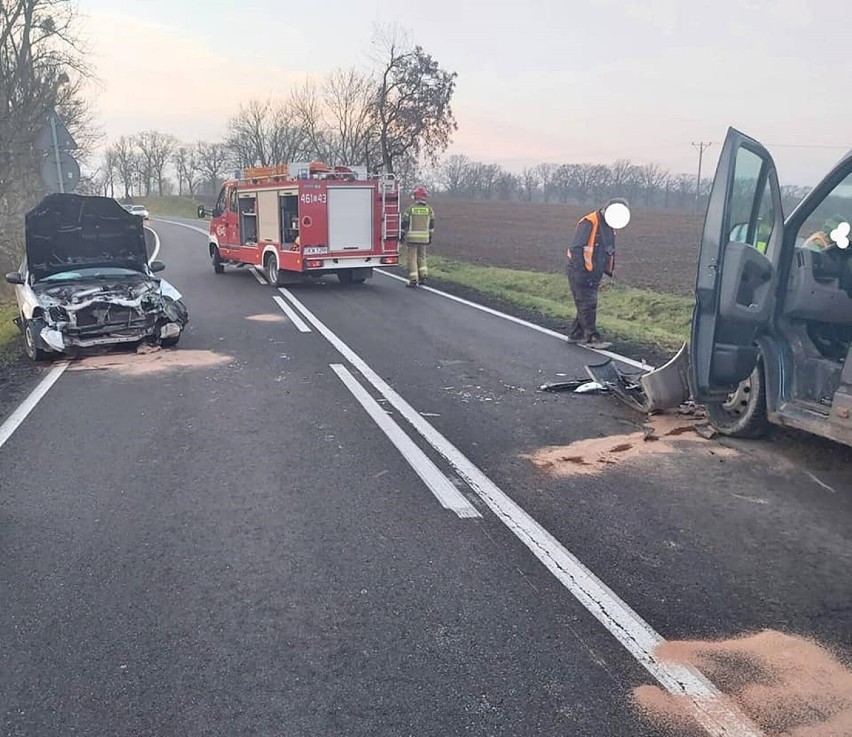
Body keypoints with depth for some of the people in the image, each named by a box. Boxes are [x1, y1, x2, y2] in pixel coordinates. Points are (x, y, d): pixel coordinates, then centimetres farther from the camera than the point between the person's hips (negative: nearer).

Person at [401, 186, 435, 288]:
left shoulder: (410, 208, -6)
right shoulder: (429, 208, 3)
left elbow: (404, 222, -5)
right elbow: (431, 224, 7)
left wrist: (402, 234, 4)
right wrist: (430, 236, 14)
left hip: (412, 237, -3)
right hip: (424, 237, 3)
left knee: (412, 257, 2)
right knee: (422, 256, 19)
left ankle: (413, 280, -2)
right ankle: (423, 274, 7)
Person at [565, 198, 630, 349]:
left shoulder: (610, 226, 11)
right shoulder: (589, 223, -17)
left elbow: (610, 251, 22)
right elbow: (575, 248, -21)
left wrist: (609, 271, 17)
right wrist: (579, 271, -23)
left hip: (595, 274, 9)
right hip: (581, 273, -9)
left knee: (588, 305, 12)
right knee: (588, 304, -7)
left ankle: (576, 335, 21)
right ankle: (592, 337, -2)